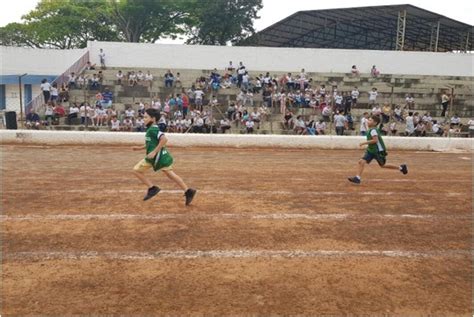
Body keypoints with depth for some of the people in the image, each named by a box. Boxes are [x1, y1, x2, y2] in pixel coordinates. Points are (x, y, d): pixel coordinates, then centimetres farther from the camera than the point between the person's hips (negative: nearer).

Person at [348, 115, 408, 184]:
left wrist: (364, 143, -26)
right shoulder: (371, 130, 9)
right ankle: (357, 178, -8)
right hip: (371, 150, 9)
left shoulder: (373, 130, -20)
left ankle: (400, 167, 28)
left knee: (383, 165, 9)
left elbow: (375, 140, -29)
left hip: (378, 151, -9)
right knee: (361, 162, -7)